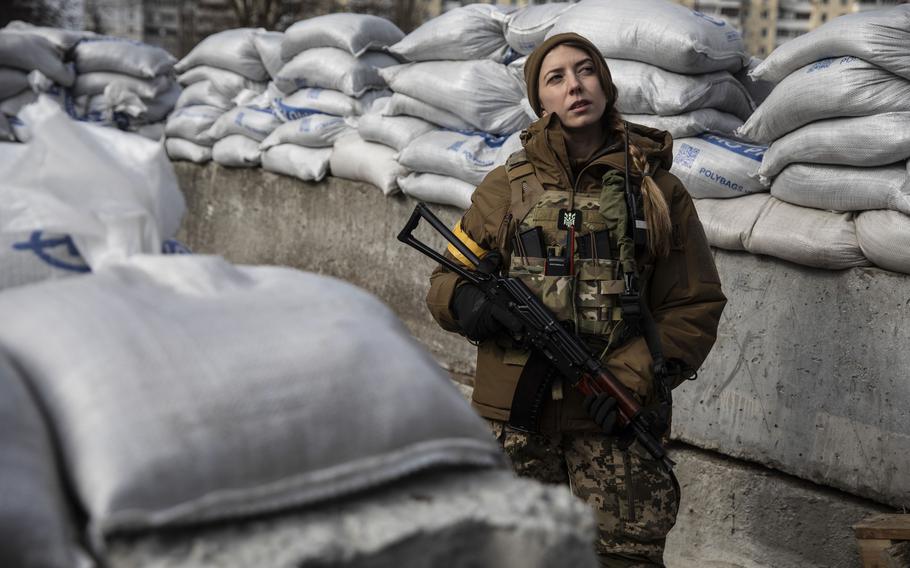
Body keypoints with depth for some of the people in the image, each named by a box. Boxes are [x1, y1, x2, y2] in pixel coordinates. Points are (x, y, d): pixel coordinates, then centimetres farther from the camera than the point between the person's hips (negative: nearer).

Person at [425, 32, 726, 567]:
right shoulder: (506, 187, 8)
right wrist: (464, 301, -14)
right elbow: (448, 278, 10)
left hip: (613, 418, -1)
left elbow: (696, 304, 3)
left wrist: (636, 378, -10)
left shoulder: (657, 190, 5)